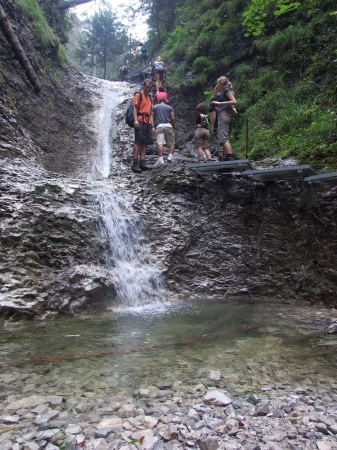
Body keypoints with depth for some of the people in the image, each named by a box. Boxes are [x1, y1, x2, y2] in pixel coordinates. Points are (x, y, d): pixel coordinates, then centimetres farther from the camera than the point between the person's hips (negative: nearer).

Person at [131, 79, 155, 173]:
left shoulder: (149, 99, 27)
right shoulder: (138, 95, 6)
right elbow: (134, 107, -6)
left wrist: (152, 126, 17)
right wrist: (135, 120, -21)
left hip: (147, 122, 7)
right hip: (140, 121, -7)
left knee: (144, 143, 0)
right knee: (138, 141, -15)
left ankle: (142, 163, -3)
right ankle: (135, 164, -19)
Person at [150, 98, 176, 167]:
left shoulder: (154, 107, 19)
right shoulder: (170, 107, 18)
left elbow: (152, 118, 8)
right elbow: (173, 118, 6)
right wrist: (173, 127, 15)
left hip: (159, 126, 0)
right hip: (168, 125, 1)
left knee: (160, 143, -14)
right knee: (172, 143, 10)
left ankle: (160, 159, -26)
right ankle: (170, 156, -10)